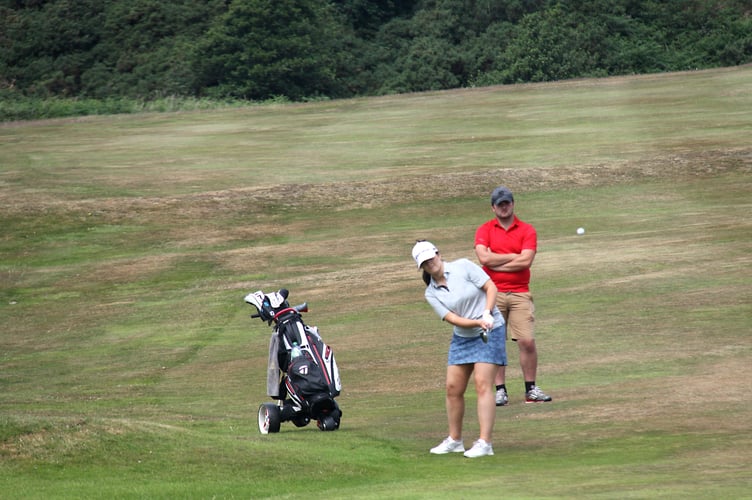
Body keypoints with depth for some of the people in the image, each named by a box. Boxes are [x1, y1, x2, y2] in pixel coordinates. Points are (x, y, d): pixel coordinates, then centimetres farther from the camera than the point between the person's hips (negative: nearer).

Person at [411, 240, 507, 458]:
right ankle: (454, 440, 19)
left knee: (483, 384, -14)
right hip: (462, 338, 5)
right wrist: (478, 322, -25)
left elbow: (491, 287, -8)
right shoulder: (431, 294, 0)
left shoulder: (463, 266, -9)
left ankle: (485, 443, -16)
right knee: (453, 387, 3)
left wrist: (487, 313, -22)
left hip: (491, 332, -5)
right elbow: (453, 319, -9)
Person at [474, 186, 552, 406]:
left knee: (527, 341, -7)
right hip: (493, 293, 0)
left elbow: (526, 261, -8)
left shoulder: (527, 230, 6)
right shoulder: (484, 230, 7)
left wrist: (496, 262, -6)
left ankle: (531, 389, 3)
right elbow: (484, 257, -9)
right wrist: (514, 256, -4)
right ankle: (500, 390, 5)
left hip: (520, 293, 0)